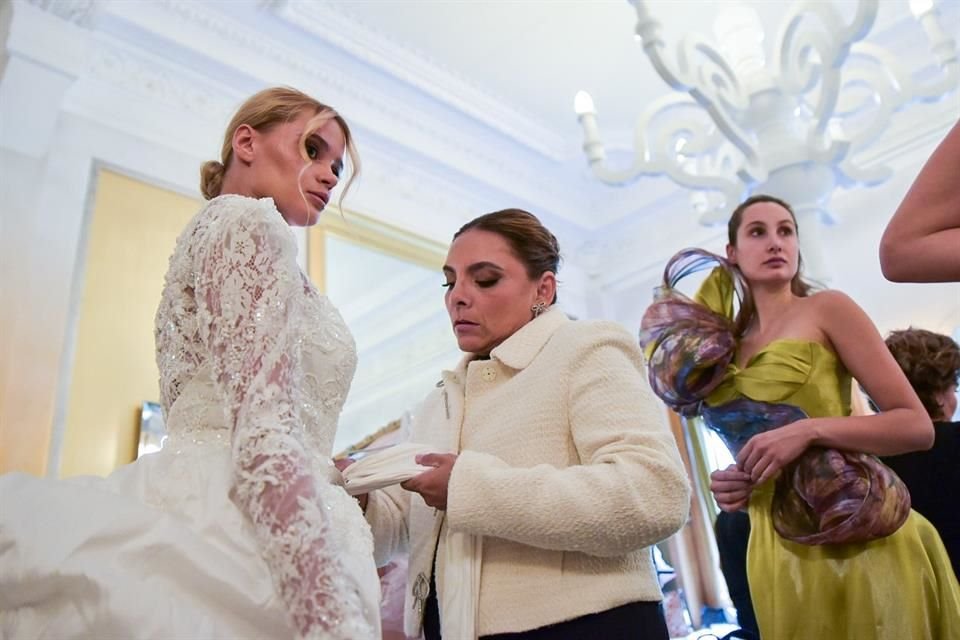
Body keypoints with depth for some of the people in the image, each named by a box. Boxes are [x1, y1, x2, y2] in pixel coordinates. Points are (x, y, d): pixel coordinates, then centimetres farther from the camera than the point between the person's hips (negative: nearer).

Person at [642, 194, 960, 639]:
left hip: (858, 543, -4)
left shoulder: (827, 309, -1)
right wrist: (737, 486, -2)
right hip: (778, 553, 4)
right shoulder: (725, 349, 12)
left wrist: (810, 430, -19)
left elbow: (918, 426, -6)